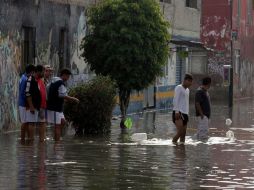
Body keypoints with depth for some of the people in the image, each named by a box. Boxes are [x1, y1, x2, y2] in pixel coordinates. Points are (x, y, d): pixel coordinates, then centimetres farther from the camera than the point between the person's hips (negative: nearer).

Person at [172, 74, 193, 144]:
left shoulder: (187, 90, 23)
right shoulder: (179, 88, -3)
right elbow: (175, 100, -12)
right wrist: (176, 111, -21)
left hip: (185, 113, 9)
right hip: (178, 113, -9)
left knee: (183, 133, 4)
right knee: (180, 131, -21)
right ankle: (173, 142, -13)